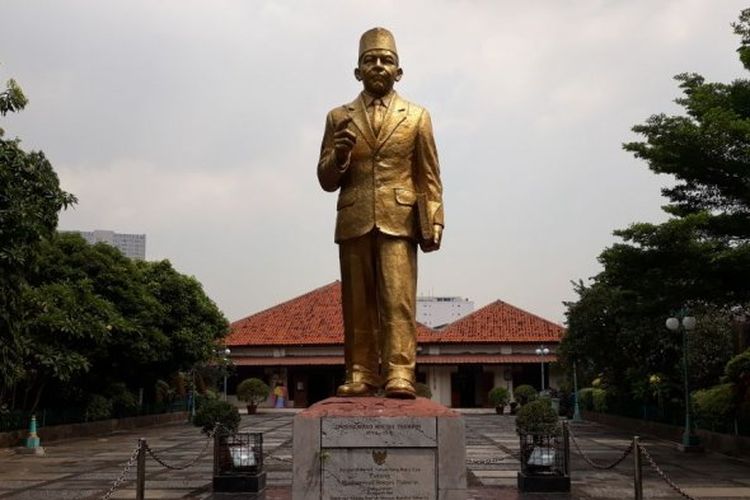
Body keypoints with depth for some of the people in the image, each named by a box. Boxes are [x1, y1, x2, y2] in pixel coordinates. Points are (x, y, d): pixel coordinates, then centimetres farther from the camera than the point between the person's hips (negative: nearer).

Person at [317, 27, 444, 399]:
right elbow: (326, 180, 14)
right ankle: (361, 374, 5)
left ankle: (399, 375, -11)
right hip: (353, 222, 2)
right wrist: (340, 154, -7)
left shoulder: (417, 117, 14)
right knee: (357, 303, 1)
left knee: (399, 299, -10)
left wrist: (434, 223, -2)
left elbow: (430, 178, 10)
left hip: (399, 220, -1)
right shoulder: (339, 118, 16)